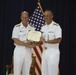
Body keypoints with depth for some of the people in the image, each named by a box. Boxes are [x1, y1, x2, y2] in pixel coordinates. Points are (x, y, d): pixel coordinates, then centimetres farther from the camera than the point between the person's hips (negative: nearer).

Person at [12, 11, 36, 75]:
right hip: (19, 50, -3)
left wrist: (32, 43, -16)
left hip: (28, 51, 3)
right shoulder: (17, 27, -3)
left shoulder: (32, 28, 6)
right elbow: (16, 41, -10)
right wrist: (27, 44, -17)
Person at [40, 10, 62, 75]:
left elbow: (58, 40, -19)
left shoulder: (56, 26, -9)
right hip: (44, 52, 7)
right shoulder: (43, 27, 14)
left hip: (53, 52, -7)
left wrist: (46, 41, -23)